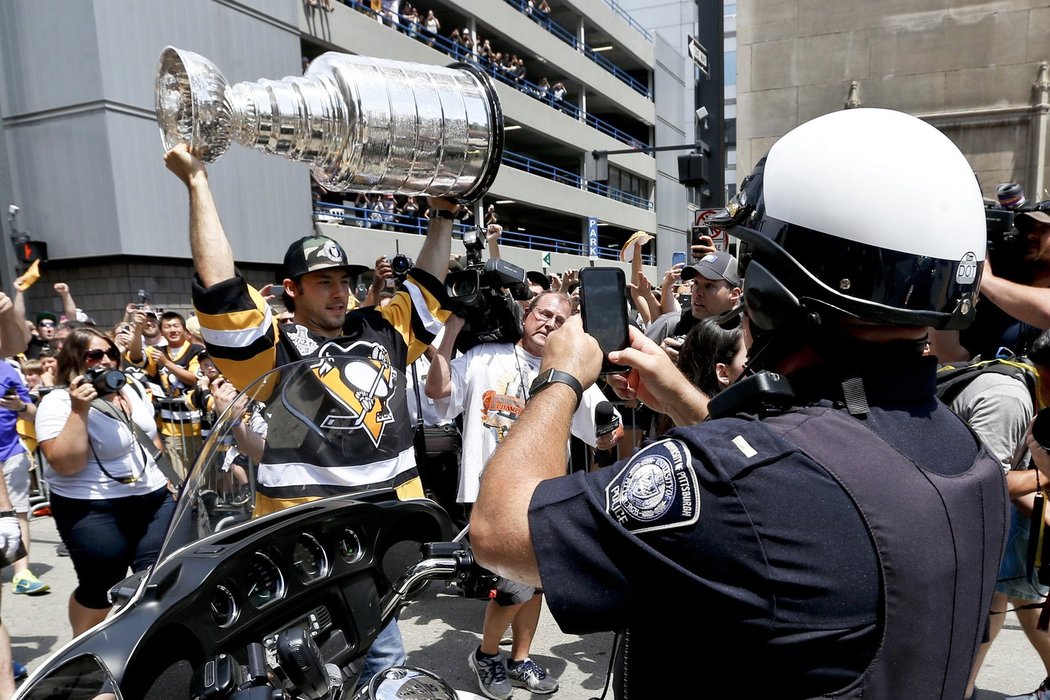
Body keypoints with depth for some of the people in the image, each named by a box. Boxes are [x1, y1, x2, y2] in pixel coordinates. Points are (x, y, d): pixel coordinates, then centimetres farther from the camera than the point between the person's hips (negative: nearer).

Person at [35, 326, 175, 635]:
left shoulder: (130, 390, 8)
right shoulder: (58, 403, -13)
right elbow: (66, 464, -24)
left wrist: (165, 477, 18)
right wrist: (79, 410, -29)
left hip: (154, 500, 6)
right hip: (94, 512, -6)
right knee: (99, 590, 7)